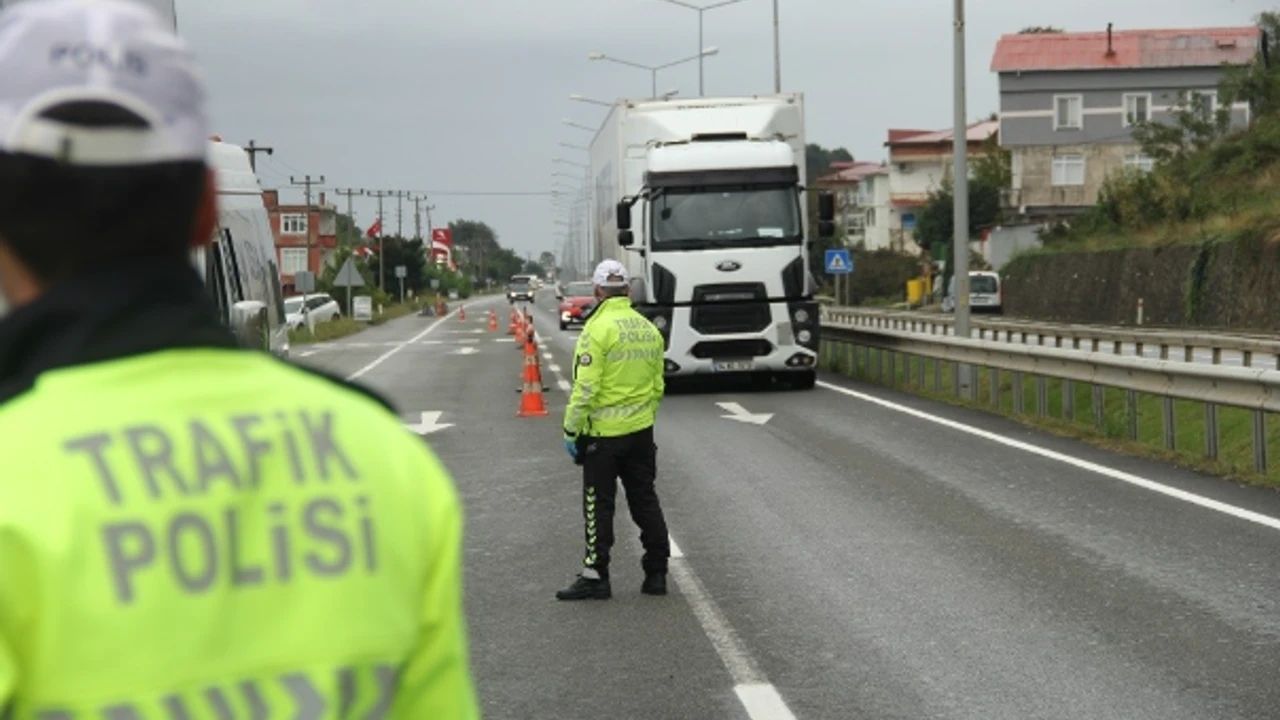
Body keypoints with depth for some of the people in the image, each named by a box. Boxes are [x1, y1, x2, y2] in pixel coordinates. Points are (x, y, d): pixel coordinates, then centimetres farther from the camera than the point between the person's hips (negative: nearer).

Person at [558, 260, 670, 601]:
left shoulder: (598, 329, -15)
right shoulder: (649, 329, 7)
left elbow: (586, 387, -18)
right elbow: (658, 385, 12)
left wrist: (571, 429, -11)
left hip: (604, 432, -6)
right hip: (641, 431, 6)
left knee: (599, 506, 1)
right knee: (645, 500, 13)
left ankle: (595, 576, 4)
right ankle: (656, 573, 18)